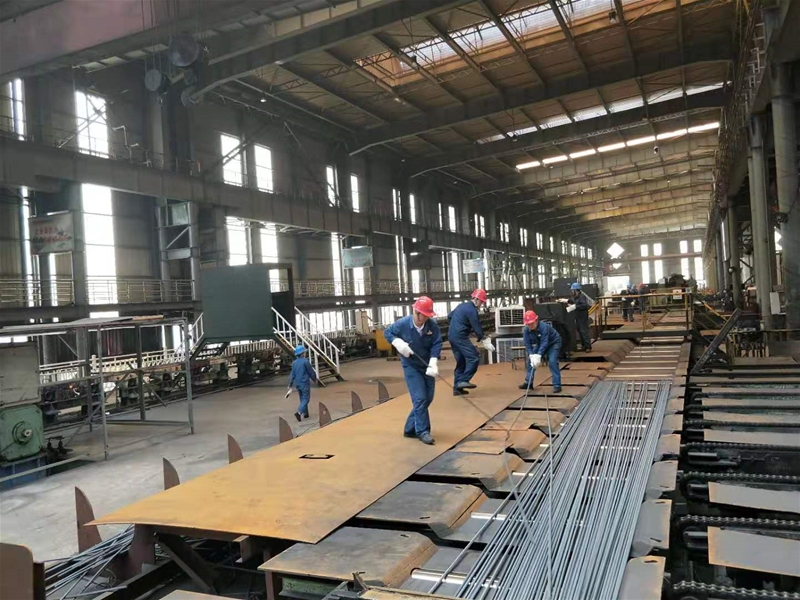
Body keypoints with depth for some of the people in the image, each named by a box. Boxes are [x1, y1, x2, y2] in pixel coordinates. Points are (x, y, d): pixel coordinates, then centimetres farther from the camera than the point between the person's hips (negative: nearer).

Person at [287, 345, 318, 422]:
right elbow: (311, 372, -8)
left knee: (302, 399, 18)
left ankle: (305, 413, 24)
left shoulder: (294, 363, 4)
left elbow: (292, 375, 7)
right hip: (305, 383, -6)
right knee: (306, 399, -1)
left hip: (297, 384, 6)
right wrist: (315, 379, 10)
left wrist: (290, 386, 12)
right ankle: (299, 412, -18)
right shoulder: (305, 361, -14)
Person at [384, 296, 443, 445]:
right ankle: (422, 431, 1)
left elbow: (437, 344, -15)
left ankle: (410, 429, 24)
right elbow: (387, 332, -2)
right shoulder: (402, 324, -19)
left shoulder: (432, 325, -15)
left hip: (427, 366, 4)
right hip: (411, 367, -4)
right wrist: (397, 342, -21)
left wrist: (433, 363, -28)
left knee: (428, 399, 9)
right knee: (420, 398, -11)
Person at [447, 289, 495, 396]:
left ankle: (457, 387, 11)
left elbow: (449, 316, 27)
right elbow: (477, 328, -13)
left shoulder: (461, 306, 17)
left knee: (461, 361, 12)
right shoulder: (472, 310, -10)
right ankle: (463, 380, -16)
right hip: (460, 337, -10)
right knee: (474, 357, -10)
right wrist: (485, 341, -9)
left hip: (452, 336, 10)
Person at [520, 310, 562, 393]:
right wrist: (531, 355, -33)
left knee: (552, 361, -23)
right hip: (539, 344, 6)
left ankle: (557, 385, -17)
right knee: (530, 360, -1)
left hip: (553, 343, -6)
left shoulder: (544, 327, -38)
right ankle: (528, 382, 12)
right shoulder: (526, 331, -20)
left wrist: (538, 355, -48)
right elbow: (527, 344, -18)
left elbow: (544, 343, -41)